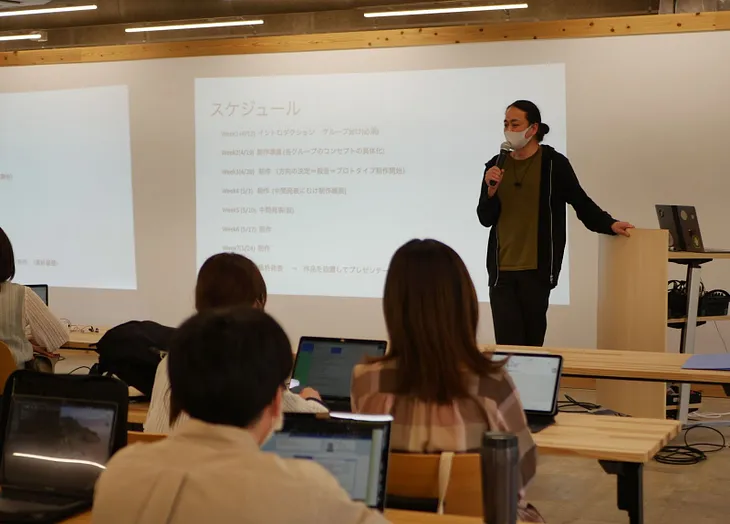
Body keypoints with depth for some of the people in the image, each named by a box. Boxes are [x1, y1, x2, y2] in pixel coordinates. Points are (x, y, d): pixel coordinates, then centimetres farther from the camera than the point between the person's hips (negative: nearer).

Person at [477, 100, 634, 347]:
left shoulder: (553, 163, -1)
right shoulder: (496, 166, 9)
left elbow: (580, 201, 7)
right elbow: (485, 219, 9)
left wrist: (609, 224, -4)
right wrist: (491, 190, -9)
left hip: (536, 269, -2)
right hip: (501, 270, 3)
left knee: (532, 342, 2)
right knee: (507, 343, -2)